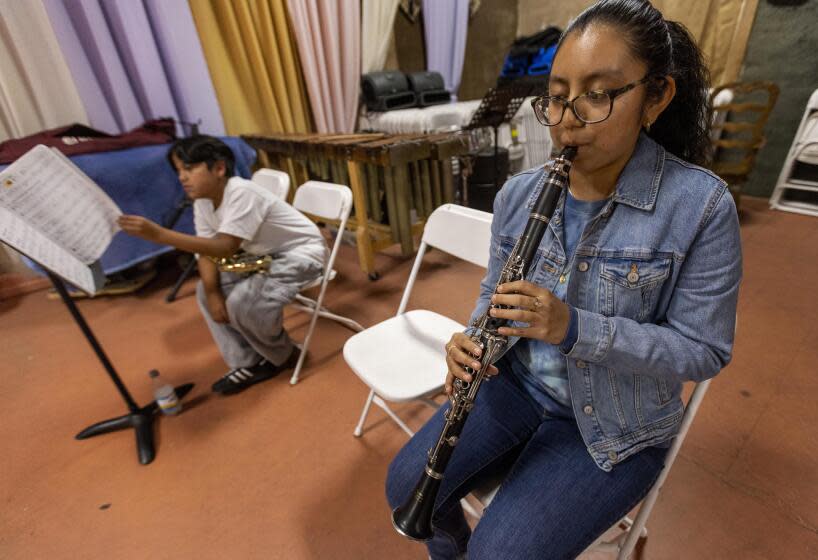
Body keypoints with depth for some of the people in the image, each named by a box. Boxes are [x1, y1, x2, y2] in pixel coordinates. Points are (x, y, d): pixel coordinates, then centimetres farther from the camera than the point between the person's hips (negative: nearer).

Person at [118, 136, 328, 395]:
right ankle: (247, 364, 8)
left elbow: (225, 248, -34)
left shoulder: (241, 193, -26)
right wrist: (213, 294, -16)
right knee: (204, 291, 1)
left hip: (301, 252, -9)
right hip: (265, 255, 9)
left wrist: (159, 234, -38)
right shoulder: (202, 200, -1)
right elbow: (207, 250, -2)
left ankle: (283, 356, 5)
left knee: (242, 303, -25)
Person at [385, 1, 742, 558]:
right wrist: (472, 338, -18)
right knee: (407, 486, -3)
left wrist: (574, 327, -30)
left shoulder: (700, 204, -16)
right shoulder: (518, 193, -5)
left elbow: (703, 351, -14)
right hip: (518, 383, 4)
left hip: (618, 426, -2)